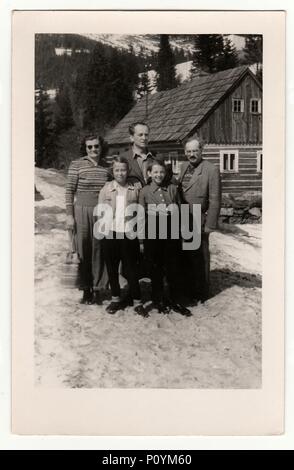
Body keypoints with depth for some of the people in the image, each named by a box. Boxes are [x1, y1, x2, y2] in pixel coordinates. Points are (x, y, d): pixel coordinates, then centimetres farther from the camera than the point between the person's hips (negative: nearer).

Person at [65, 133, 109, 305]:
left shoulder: (108, 166, 6)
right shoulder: (76, 165, -1)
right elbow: (70, 191, -1)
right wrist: (69, 215, -5)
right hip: (82, 211, -2)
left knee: (99, 251, 5)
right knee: (83, 251, 3)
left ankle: (97, 289, 16)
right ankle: (86, 289, 15)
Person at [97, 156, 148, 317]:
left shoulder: (135, 190, 2)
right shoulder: (106, 189, 2)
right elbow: (100, 213, 4)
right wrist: (101, 231, -3)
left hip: (129, 234, -1)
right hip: (110, 234, 1)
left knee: (131, 269, 4)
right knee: (112, 268, 11)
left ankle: (137, 301, 13)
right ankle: (116, 298, 26)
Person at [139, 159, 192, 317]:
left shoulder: (172, 188, 8)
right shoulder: (144, 191, 2)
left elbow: (179, 209, 10)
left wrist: (172, 212, -6)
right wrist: (157, 214, -12)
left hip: (171, 233, 2)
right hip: (153, 235, -1)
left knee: (172, 268, 7)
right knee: (155, 268, 9)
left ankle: (176, 302, 18)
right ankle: (158, 301, 24)